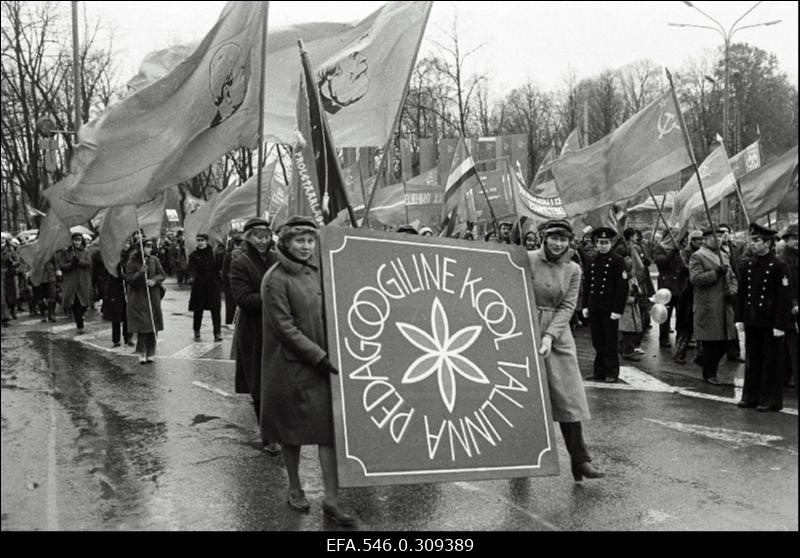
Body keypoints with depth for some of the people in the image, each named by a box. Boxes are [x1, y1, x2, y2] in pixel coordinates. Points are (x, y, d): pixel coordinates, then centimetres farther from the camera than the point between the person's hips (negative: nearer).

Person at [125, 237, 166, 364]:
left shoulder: (154, 260, 5)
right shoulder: (132, 263, -5)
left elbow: (162, 275, 6)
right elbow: (129, 279, -8)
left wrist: (154, 280, -13)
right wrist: (140, 272, -21)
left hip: (153, 297, 3)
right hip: (138, 299, -3)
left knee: (152, 326, 3)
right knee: (141, 326, -6)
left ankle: (150, 353, 12)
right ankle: (142, 353, 1)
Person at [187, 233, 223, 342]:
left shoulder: (213, 253, 4)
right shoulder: (194, 255, 3)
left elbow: (220, 267, 1)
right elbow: (191, 269, -9)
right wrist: (193, 277, -27)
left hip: (213, 285, 0)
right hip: (199, 286, 1)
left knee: (215, 309, -4)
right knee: (198, 310, 7)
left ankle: (217, 333, 1)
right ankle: (196, 333, 20)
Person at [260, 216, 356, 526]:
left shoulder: (315, 271, 8)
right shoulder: (276, 280, -12)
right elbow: (286, 328, -17)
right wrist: (319, 356, -18)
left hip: (322, 363, 6)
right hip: (291, 365, -5)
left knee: (330, 428, 1)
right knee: (293, 430, 8)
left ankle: (331, 499, 6)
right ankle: (295, 489, 28)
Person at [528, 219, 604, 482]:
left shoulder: (573, 270, 6)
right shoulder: (528, 260, -4)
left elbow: (567, 306, -1)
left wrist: (549, 336, -14)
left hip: (559, 337, 3)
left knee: (569, 396, 0)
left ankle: (580, 460, 5)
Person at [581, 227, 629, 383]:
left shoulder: (617, 261, -5)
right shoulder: (591, 262, 11)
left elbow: (623, 287, -9)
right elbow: (586, 285, 17)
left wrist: (618, 310, -13)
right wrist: (585, 306, 10)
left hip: (610, 309, -5)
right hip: (594, 308, 5)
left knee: (610, 342, 0)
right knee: (597, 342, 9)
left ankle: (611, 372, 9)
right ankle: (599, 371, 18)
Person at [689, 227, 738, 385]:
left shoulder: (724, 256, 18)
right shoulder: (697, 257, -6)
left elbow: (732, 277, 20)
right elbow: (695, 278, -17)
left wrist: (732, 291, 0)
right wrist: (716, 273, -21)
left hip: (724, 306, 7)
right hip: (708, 308, -7)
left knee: (724, 343, 9)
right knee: (710, 343, -2)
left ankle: (710, 365, 27)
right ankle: (709, 374, 11)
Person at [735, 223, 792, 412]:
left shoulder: (778, 266, -10)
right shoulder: (746, 266, 7)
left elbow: (784, 297, -11)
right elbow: (741, 294, 12)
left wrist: (780, 325, -14)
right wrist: (739, 318, 7)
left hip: (770, 323, -5)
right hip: (752, 322, 5)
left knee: (771, 361, 3)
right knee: (752, 360, 12)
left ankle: (770, 400, 12)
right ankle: (751, 396, 22)